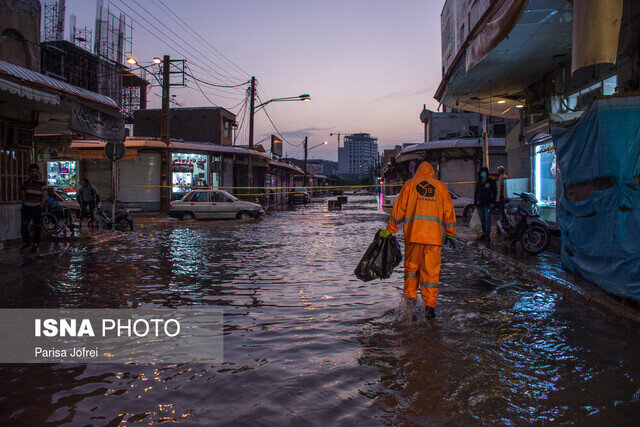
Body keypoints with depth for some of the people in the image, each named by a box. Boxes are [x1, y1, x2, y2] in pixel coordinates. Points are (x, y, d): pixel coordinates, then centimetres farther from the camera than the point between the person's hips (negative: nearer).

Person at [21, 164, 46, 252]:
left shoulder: (41, 183, -2)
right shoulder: (26, 183, 10)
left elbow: (43, 196, -2)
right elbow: (23, 195, 17)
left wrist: (41, 207, -9)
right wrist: (24, 205, 6)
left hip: (37, 208, -3)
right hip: (26, 207, 4)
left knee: (37, 228, 2)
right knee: (23, 226, 1)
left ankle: (35, 245, 12)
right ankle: (26, 242, 20)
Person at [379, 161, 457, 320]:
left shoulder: (410, 184, 13)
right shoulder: (441, 186, 17)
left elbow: (399, 208, 7)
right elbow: (449, 211, 15)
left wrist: (389, 230, 10)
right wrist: (450, 234, 21)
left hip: (413, 232, -1)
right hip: (434, 234, 1)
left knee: (411, 266, 14)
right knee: (431, 270, 3)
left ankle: (410, 297, 9)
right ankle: (429, 305, 2)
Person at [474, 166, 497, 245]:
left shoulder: (491, 182, 2)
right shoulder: (478, 183, 14)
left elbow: (494, 192, 0)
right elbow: (476, 193, 19)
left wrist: (493, 202, -8)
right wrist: (475, 203, 13)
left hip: (487, 204, -5)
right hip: (479, 204, 5)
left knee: (487, 220, -8)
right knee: (482, 220, 9)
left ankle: (488, 236, -8)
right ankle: (484, 234, 18)